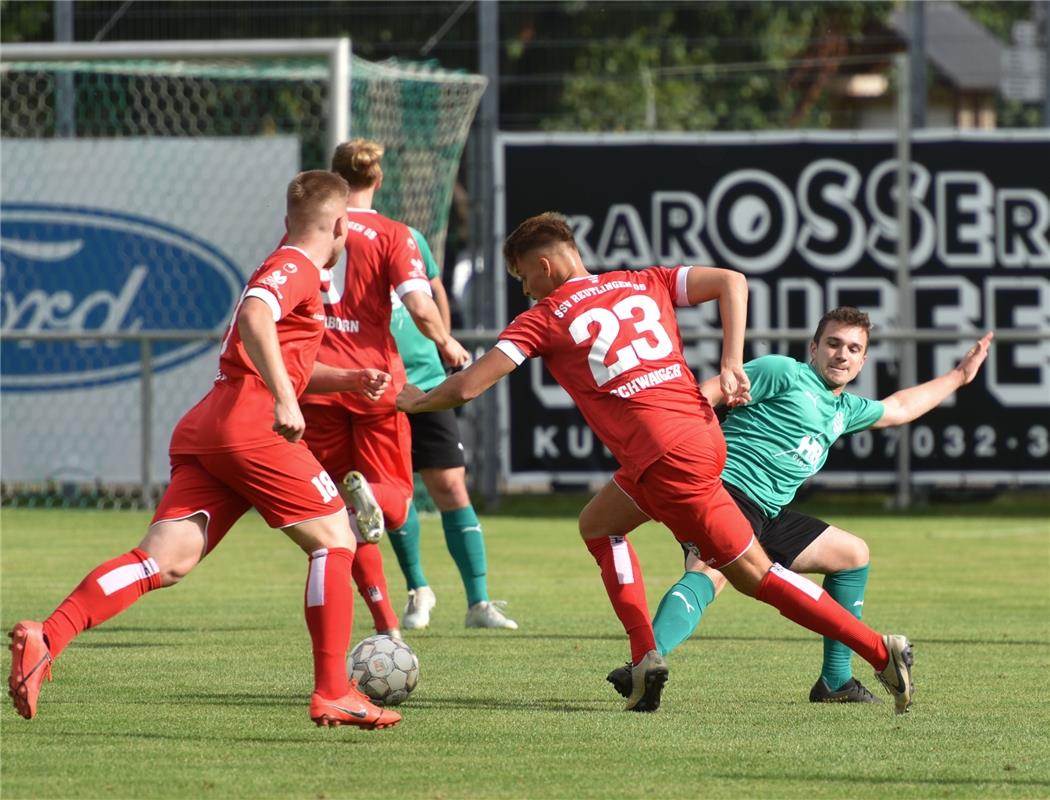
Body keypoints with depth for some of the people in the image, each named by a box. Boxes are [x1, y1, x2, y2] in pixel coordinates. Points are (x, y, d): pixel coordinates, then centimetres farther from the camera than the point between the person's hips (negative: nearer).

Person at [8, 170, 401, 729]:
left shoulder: (286, 271, 31)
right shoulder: (295, 269, 0)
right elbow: (254, 319, -22)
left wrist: (348, 380, 32)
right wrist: (284, 399, -29)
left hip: (202, 433, 9)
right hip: (252, 428, -9)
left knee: (165, 561, -7)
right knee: (334, 538, 3)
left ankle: (46, 640, -26)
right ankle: (333, 694, -1)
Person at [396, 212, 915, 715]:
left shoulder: (545, 319, 3)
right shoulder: (643, 285, 18)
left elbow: (467, 387, 1)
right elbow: (732, 282, 9)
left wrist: (416, 402, 21)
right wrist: (731, 367, 5)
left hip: (669, 459, -7)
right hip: (700, 426, 7)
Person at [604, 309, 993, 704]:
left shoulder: (845, 410, 25)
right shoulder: (784, 372, -1)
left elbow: (898, 408, 46)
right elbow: (707, 394, -8)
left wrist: (959, 375, 54)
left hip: (766, 515, 10)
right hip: (726, 489, -10)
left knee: (853, 554, 21)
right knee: (710, 572, -37)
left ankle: (836, 681, 24)